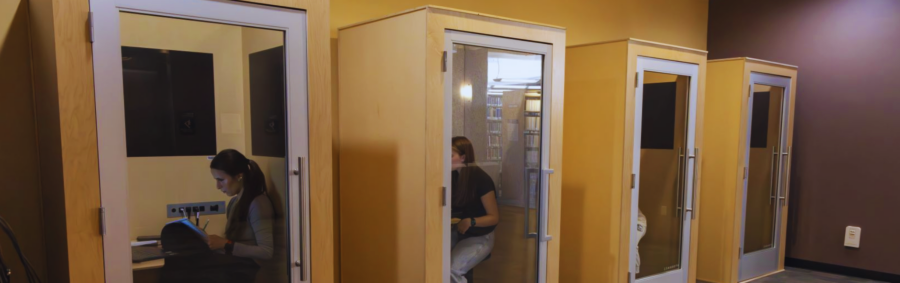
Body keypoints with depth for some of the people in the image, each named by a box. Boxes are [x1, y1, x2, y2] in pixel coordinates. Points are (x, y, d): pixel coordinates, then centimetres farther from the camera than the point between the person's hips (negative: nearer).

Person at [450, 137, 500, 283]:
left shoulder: (481, 179, -17)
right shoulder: (453, 176, 1)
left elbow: (494, 217, -13)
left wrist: (470, 222, -28)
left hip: (480, 238, -5)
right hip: (456, 233, 5)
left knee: (451, 270, -27)